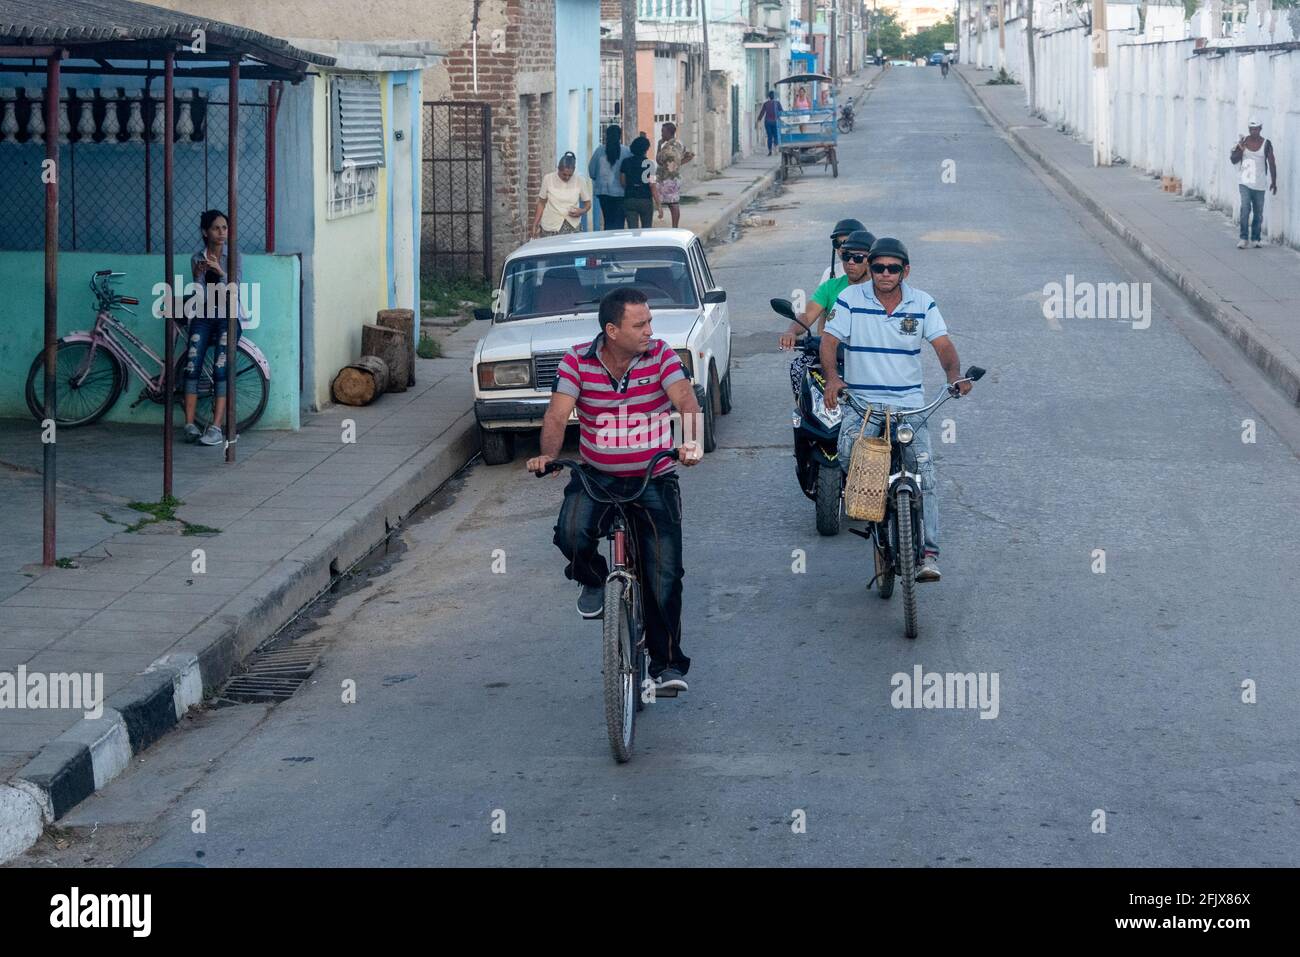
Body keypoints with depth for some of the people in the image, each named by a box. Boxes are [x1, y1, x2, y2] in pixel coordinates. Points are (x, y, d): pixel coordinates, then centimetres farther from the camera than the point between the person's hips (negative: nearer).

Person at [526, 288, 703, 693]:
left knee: (664, 573, -6)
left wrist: (691, 441, -41)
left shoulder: (661, 355, -8)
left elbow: (685, 400, -21)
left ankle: (667, 662, 10)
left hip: (654, 480, 0)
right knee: (572, 533, -29)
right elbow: (557, 414, -13)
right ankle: (593, 580, 7)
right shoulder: (578, 362, -6)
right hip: (597, 477, 0)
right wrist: (547, 454, -33)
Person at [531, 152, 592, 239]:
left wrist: (582, 211, -13)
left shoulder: (580, 181, -1)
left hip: (572, 227, 0)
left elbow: (588, 203, 9)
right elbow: (542, 203, 7)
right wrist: (536, 224, 3)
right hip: (551, 227, 0)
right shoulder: (548, 179, -2)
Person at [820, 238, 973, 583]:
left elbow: (943, 345, -2)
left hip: (909, 403, 1)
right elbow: (829, 339, -6)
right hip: (860, 401, -1)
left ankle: (928, 553, -17)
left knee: (924, 469, -15)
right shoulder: (851, 299, 0)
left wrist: (954, 374, -24)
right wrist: (832, 377, -26)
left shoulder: (922, 303, 5)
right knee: (849, 452, -30)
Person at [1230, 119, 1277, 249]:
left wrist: (1274, 182, 2)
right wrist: (1240, 149, -16)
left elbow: (1272, 163, 2)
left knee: (1258, 212, 5)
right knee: (1245, 208, -16)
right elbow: (1234, 160, 3)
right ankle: (1243, 238, -14)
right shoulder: (1243, 141, 1)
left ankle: (1255, 238, 17)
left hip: (1259, 183, 1)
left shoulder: (1266, 144, -2)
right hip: (1245, 181, -1)